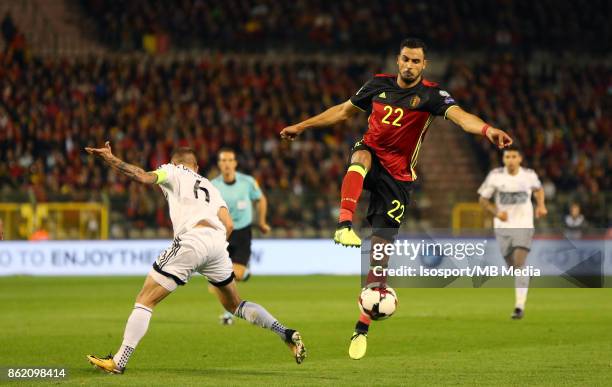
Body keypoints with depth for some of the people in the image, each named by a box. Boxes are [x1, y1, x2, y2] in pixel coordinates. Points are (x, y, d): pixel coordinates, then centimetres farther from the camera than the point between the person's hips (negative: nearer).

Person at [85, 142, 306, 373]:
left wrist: (110, 159, -2)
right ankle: (287, 335, 20)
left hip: (192, 239, -6)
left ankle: (119, 361, -6)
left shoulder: (174, 172, 19)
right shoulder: (210, 187, 33)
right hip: (217, 239, 6)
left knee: (144, 301, 0)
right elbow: (228, 225, 18)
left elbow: (144, 177, -2)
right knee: (234, 305, 27)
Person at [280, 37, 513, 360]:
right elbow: (344, 111, 17)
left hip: (397, 175, -2)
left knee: (380, 248, -5)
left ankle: (363, 327, 4)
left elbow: (459, 115, -29)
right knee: (361, 156, -37)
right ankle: (345, 224, -49)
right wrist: (302, 126, 19)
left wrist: (487, 130, -50)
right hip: (371, 156, 2)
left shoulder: (430, 94, -10)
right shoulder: (379, 85, 2)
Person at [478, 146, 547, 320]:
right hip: (503, 227, 2)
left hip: (524, 226, -2)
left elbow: (538, 189, 20)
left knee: (520, 263, -18)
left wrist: (541, 205, 2)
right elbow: (483, 199, 2)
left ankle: (520, 306, -22)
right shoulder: (495, 176, -6)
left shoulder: (529, 175, -3)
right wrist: (496, 212, -14)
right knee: (512, 265, 8)